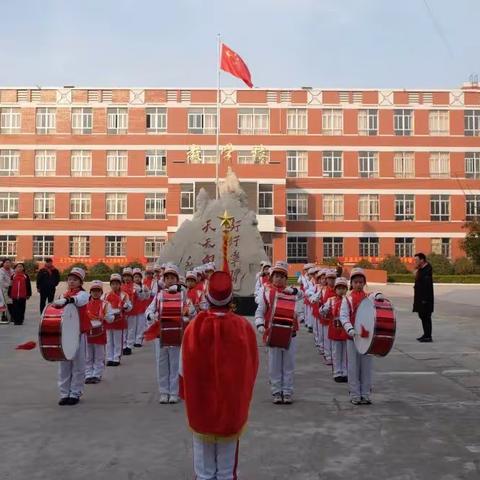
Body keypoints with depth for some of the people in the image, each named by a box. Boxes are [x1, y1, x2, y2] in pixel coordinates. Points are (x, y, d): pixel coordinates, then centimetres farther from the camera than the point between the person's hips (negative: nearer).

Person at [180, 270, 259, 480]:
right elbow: (252, 368, -4)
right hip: (233, 408, 0)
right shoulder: (244, 327, -14)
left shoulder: (195, 327, -15)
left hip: (201, 408, 0)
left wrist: (188, 399, 11)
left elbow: (185, 370, -6)